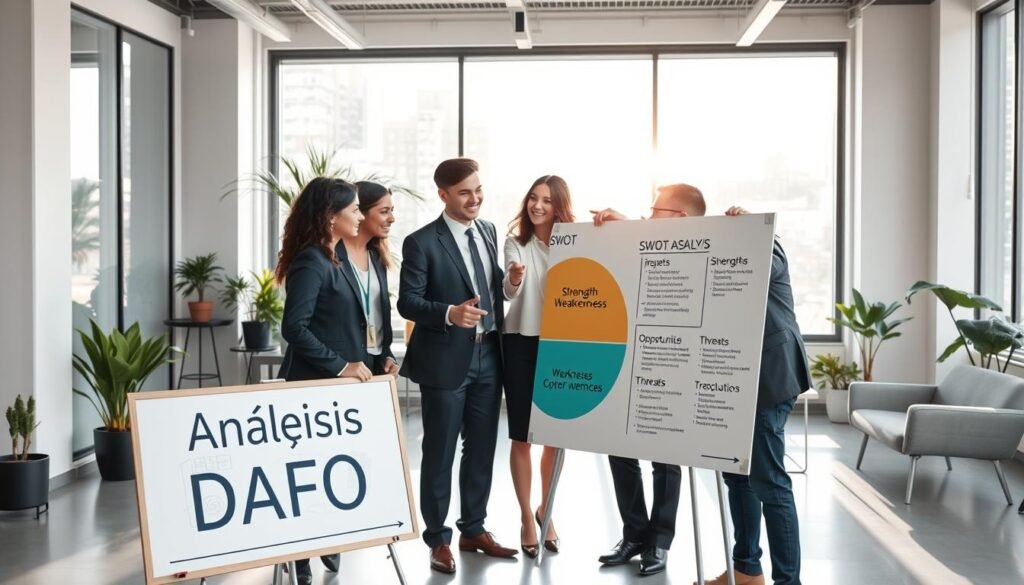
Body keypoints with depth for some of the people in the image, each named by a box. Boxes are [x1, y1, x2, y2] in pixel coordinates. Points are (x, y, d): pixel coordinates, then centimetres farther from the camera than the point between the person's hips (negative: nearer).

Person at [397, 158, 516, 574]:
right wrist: (450, 313, -30)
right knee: (439, 454, 5)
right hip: (446, 359, -6)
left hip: (488, 355, 6)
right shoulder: (422, 242, -11)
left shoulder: (489, 230, 10)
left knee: (482, 449, 15)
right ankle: (438, 539, 18)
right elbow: (408, 302, -15)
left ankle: (474, 529, 30)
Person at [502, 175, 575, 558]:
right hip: (521, 344, -1)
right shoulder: (516, 243, -2)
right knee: (522, 436, 2)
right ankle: (526, 517, 15)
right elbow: (508, 294, -12)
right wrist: (513, 279, -34)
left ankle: (546, 509, 30)